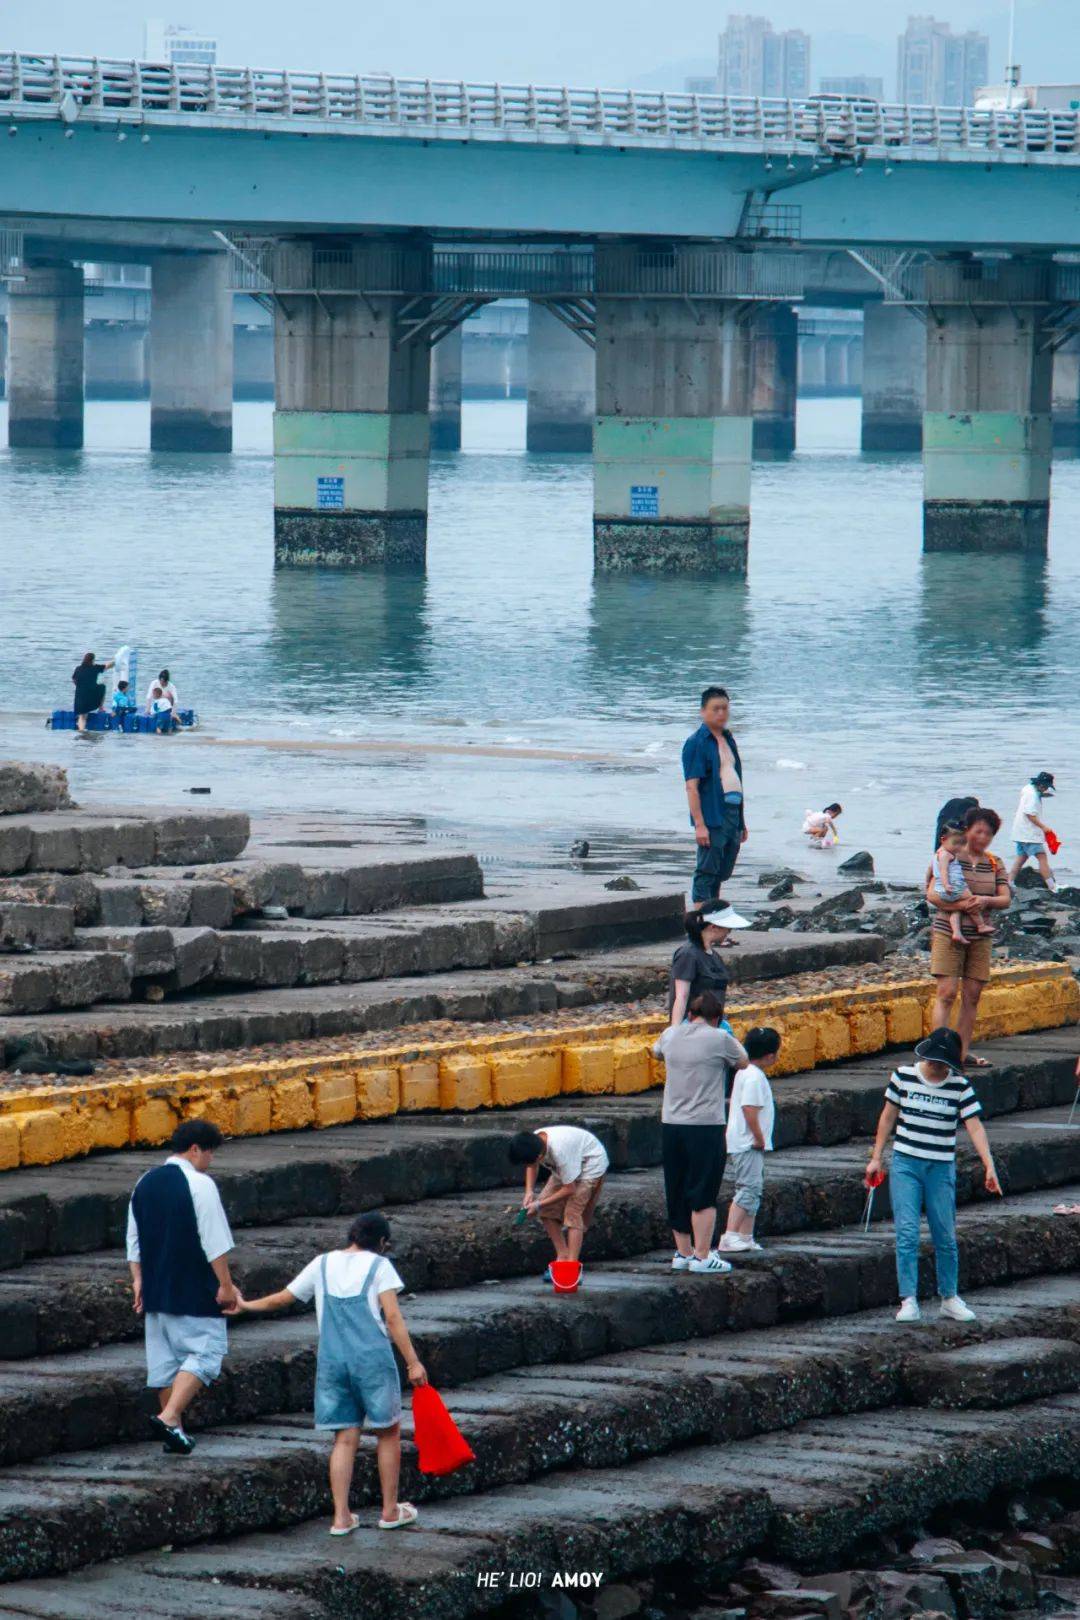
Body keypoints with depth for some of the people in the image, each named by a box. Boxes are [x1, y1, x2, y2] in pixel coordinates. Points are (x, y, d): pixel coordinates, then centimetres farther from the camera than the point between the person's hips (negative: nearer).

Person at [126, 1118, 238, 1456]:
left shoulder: (144, 1184, 10)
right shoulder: (199, 1184, -12)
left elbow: (134, 1239, 14)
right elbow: (215, 1241, -14)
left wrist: (138, 1280, 18)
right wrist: (225, 1285, -9)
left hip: (154, 1289, 7)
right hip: (194, 1291, -7)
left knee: (164, 1358, 13)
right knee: (205, 1352, -3)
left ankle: (174, 1429, 18)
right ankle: (170, 1417, -18)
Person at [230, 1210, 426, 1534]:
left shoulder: (322, 1265, 10)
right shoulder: (378, 1265, -1)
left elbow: (282, 1299, 18)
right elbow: (393, 1316, -10)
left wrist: (246, 1305, 35)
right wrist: (413, 1362, -10)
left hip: (332, 1359, 3)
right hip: (373, 1358, -3)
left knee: (345, 1437, 7)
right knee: (388, 1432, 12)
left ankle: (341, 1517, 1)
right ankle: (390, 1511, 17)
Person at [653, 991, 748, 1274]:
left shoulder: (671, 1035, 5)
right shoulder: (720, 1039, -9)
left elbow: (658, 1052, 28)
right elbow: (742, 1062, 7)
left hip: (670, 1123, 5)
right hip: (705, 1124, -5)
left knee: (677, 1193, 14)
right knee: (704, 1195, -1)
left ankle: (683, 1252, 21)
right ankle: (702, 1256, -3)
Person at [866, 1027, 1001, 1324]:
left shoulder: (960, 1086, -4)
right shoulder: (903, 1076, -1)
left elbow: (975, 1127, -9)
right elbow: (888, 1117, 9)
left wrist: (989, 1166, -21)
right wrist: (876, 1157, 9)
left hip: (941, 1168, 0)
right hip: (905, 1165, 0)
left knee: (946, 1238, 5)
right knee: (907, 1234, -9)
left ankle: (950, 1299, 20)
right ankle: (908, 1302, -10)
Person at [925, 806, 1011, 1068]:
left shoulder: (995, 865, 10)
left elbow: (1005, 899, 3)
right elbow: (932, 895, -9)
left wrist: (985, 901, -18)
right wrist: (961, 905, -23)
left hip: (981, 938, 4)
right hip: (948, 933, -4)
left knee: (972, 996, 5)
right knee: (947, 993, -10)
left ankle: (963, 1052, 11)